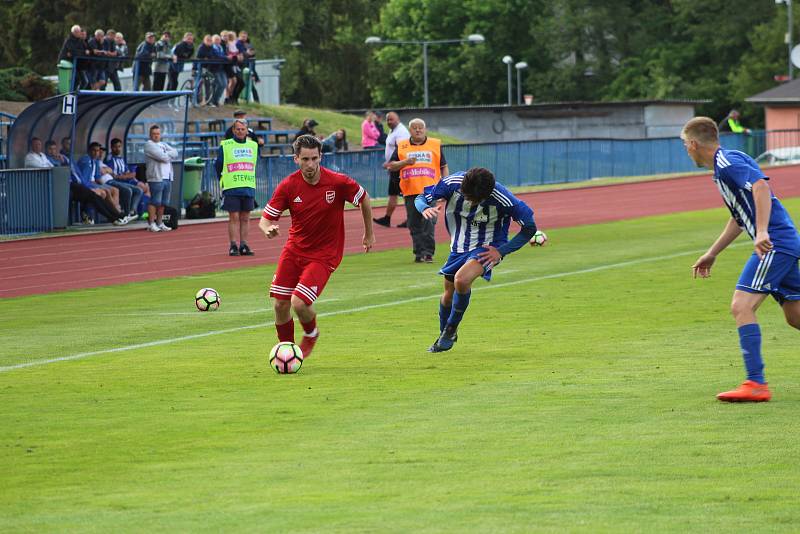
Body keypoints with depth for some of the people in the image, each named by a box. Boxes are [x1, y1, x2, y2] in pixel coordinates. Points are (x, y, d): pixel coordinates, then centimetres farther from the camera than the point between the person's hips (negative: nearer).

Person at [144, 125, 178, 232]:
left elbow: (175, 153, 9)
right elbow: (162, 157, -14)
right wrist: (169, 156, 4)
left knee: (163, 203, 10)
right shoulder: (149, 145, -3)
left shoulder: (164, 145, 22)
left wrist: (166, 155, -7)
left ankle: (160, 223, 16)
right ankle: (151, 224, -7)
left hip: (167, 178, 8)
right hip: (156, 178, -8)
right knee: (155, 202, -9)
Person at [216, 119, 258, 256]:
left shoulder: (253, 146, 12)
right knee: (234, 217, -5)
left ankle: (243, 245, 9)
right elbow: (218, 166, 5)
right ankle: (233, 246, -3)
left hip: (249, 188, 4)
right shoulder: (225, 146, 1)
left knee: (245, 218, 4)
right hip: (231, 188, -3)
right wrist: (224, 181, 4)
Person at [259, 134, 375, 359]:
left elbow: (364, 199, 2)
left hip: (324, 254, -3)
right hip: (294, 249, 3)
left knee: (299, 303, -18)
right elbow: (265, 219, -5)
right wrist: (268, 229, -30)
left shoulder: (338, 182, -17)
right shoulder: (288, 185, -10)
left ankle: (311, 334, 17)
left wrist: (369, 234, 12)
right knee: (280, 304, 0)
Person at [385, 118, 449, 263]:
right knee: (415, 225, 4)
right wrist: (405, 162, -10)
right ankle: (419, 253, 12)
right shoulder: (402, 147, 10)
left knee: (429, 222, -13)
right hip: (410, 192, 2)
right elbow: (391, 166, 8)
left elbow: (443, 167, 13)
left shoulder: (435, 145, 9)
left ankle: (428, 253, -12)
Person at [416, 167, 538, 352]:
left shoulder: (502, 200, -29)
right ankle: (444, 336, 42)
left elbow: (529, 228, -14)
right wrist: (425, 209, -31)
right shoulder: (452, 183, -22)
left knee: (461, 280, -30)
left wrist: (501, 251, -19)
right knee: (449, 294, 13)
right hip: (458, 247, 4)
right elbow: (421, 198, -6)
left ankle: (451, 328, -5)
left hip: (487, 248, -4)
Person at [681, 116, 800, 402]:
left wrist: (762, 232, -36)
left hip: (773, 244, -10)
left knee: (742, 306, -15)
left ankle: (756, 384, -19)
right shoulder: (723, 166, 21)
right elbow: (739, 218, 32)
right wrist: (711, 254, 35)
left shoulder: (727, 162, -10)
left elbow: (761, 186, -27)